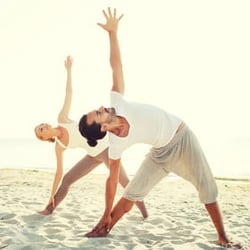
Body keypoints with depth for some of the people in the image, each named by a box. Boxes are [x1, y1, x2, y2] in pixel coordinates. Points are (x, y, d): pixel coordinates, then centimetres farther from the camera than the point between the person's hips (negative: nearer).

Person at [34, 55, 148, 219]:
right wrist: (52, 195, 9)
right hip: (94, 155, 5)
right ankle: (49, 210, 15)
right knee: (67, 179, 2)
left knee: (124, 182, -11)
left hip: (106, 146, -4)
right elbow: (59, 171, 8)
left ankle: (144, 211, 3)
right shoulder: (59, 147, 2)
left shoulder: (61, 119, -8)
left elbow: (69, 93, -7)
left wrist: (69, 69, -7)